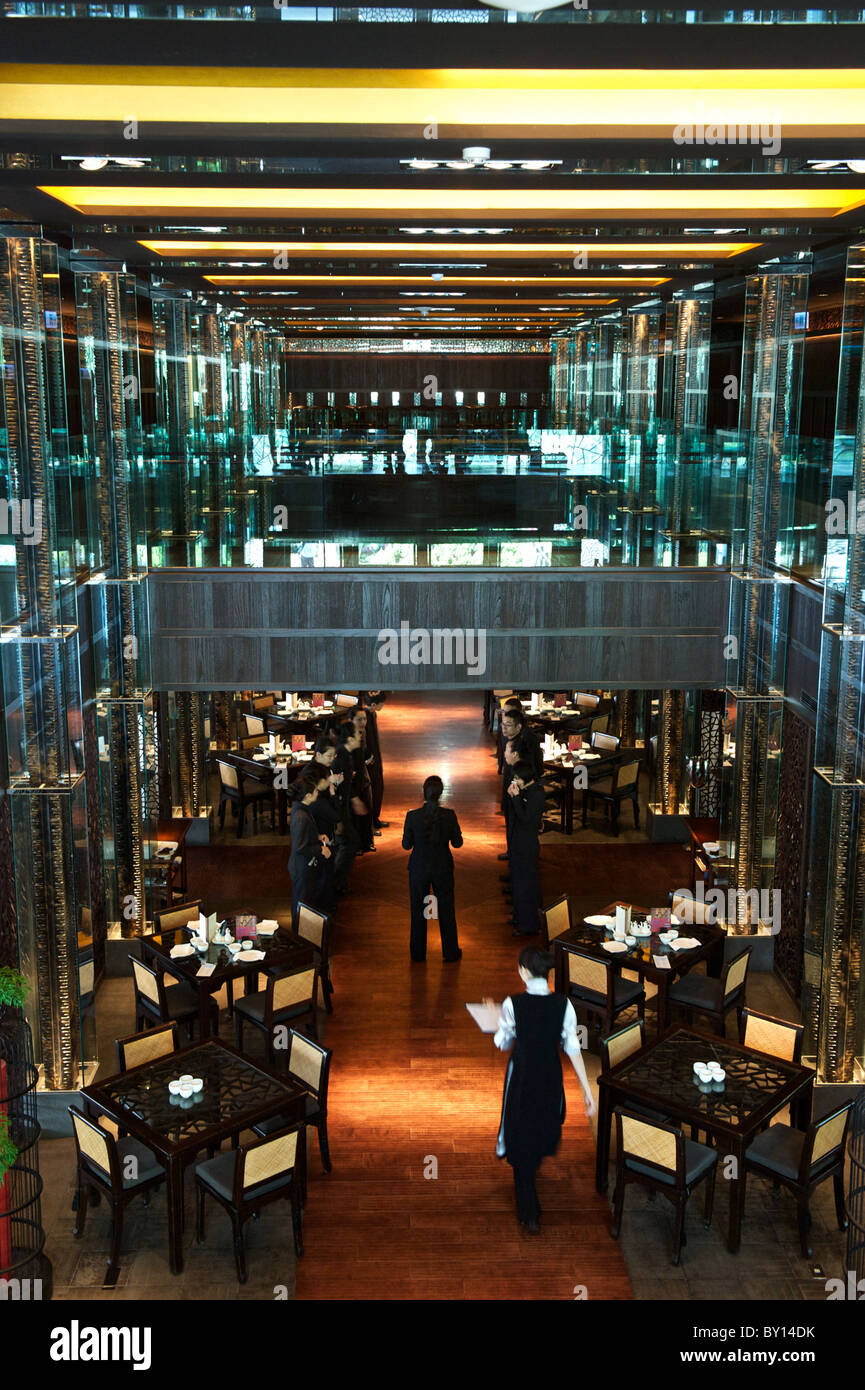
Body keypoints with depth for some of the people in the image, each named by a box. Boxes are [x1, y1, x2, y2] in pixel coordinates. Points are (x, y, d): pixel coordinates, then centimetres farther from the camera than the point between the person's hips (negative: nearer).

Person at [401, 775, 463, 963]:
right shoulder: (449, 815, -16)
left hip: (419, 868, 0)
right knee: (446, 909, 17)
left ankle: (418, 952, 26)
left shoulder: (413, 816, -17)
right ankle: (451, 952, 26)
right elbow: (457, 843, -6)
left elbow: (406, 845, -7)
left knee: (418, 911, 17)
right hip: (443, 868, 0)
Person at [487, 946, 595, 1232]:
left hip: (521, 1076, -3)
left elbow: (503, 1043, -6)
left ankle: (529, 1213, 12)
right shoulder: (563, 1004, -14)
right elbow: (573, 1048, -11)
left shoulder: (513, 1004, -20)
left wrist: (495, 1015, 11)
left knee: (521, 1138, 10)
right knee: (544, 1122, 30)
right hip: (551, 1076, 3)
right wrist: (586, 1088, -5)